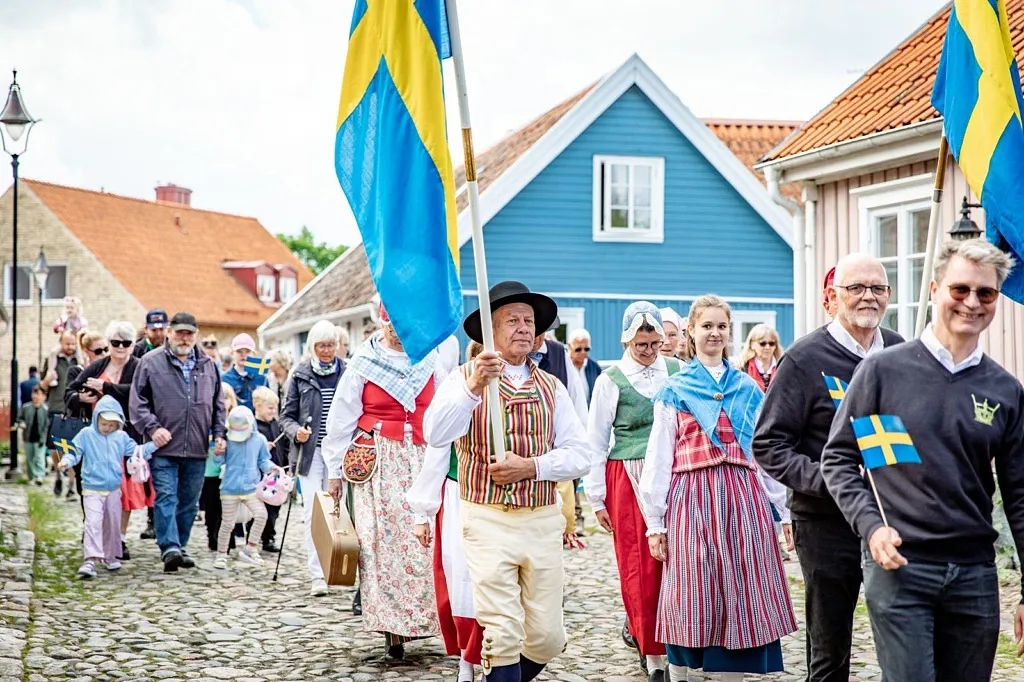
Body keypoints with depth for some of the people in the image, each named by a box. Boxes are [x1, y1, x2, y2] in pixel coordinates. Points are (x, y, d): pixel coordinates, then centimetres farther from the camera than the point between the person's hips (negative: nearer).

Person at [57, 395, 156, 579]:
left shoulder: (121, 437, 6)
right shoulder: (86, 434, -3)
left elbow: (136, 451, 11)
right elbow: (75, 452, -5)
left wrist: (154, 445, 1)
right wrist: (66, 462, -24)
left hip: (114, 489, 4)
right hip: (92, 489, -4)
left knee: (113, 524, 14)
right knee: (93, 523, -16)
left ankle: (111, 556, 30)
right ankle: (90, 560, -21)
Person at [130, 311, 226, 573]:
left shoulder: (208, 365, 13)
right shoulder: (150, 362, 1)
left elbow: (217, 404, 20)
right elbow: (137, 401, -1)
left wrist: (219, 434, 10)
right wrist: (152, 428, -12)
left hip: (197, 449, 4)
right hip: (164, 448, -4)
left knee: (189, 502, 10)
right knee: (165, 498, -11)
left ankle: (180, 546, 21)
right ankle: (170, 548, -15)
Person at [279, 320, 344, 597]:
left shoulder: (347, 374, 6)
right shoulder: (300, 375, 4)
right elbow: (287, 415, 6)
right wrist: (296, 431, -14)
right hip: (310, 453, -1)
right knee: (313, 512, -7)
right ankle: (317, 575, -6)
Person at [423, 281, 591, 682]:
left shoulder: (551, 388, 13)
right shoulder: (464, 379, 1)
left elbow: (579, 455, 4)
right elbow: (436, 435, -17)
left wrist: (531, 465, -12)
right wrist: (474, 386, -30)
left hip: (543, 522, 4)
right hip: (488, 521, -3)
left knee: (547, 638, 6)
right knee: (502, 636, -7)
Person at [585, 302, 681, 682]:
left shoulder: (677, 372, 6)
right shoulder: (611, 381, 1)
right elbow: (595, 443, 4)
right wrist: (596, 498, 2)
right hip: (628, 479, -2)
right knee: (639, 567, 0)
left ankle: (638, 625, 23)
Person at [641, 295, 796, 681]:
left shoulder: (749, 389, 14)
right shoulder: (673, 391, 6)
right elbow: (658, 458, 3)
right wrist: (655, 522, -2)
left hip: (744, 498, 3)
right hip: (693, 499, -2)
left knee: (741, 595, 2)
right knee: (693, 596, -1)